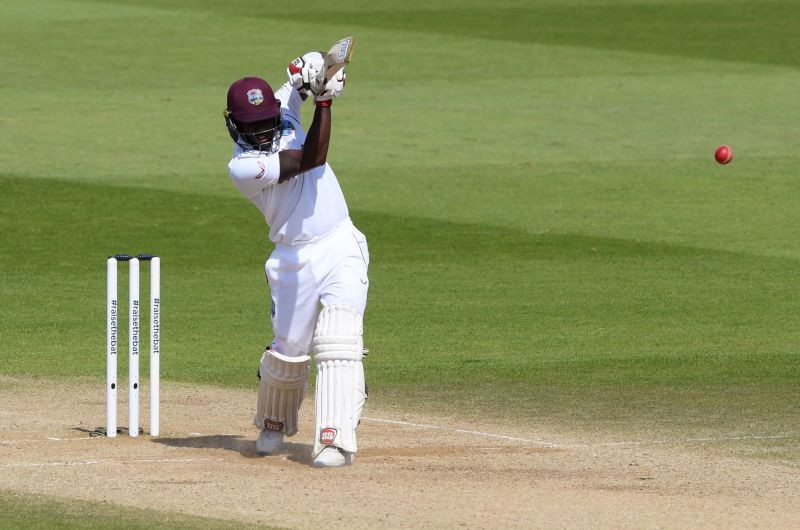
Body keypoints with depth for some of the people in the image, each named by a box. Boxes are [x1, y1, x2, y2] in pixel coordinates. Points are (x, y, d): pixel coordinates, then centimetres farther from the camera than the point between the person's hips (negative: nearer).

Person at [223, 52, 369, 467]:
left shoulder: (283, 113, 5)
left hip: (342, 249, 3)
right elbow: (312, 159, -21)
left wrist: (304, 75, -10)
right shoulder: (242, 166, -14)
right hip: (294, 259, -3)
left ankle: (335, 440, -19)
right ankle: (273, 425, 37)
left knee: (338, 346, -12)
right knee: (289, 351, 8)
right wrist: (323, 101, -23)